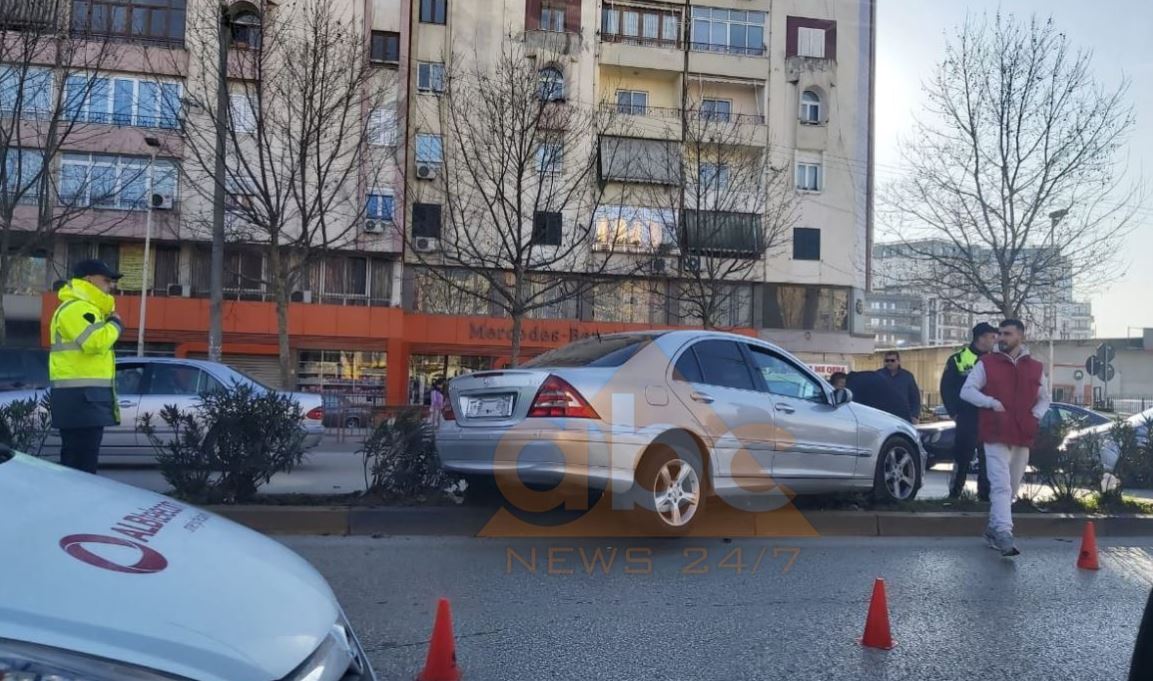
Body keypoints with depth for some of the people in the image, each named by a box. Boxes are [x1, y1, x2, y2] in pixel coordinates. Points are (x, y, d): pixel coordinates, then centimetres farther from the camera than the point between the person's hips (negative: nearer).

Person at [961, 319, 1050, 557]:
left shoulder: (1035, 368, 13)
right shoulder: (987, 363, 2)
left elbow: (1044, 398, 23)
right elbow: (967, 390, 0)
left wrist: (1036, 416, 3)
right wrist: (991, 402, -14)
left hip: (1023, 437, 5)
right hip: (996, 434, -5)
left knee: (1012, 487, 12)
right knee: (1001, 485, -16)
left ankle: (993, 528, 26)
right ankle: (1003, 534, -23)